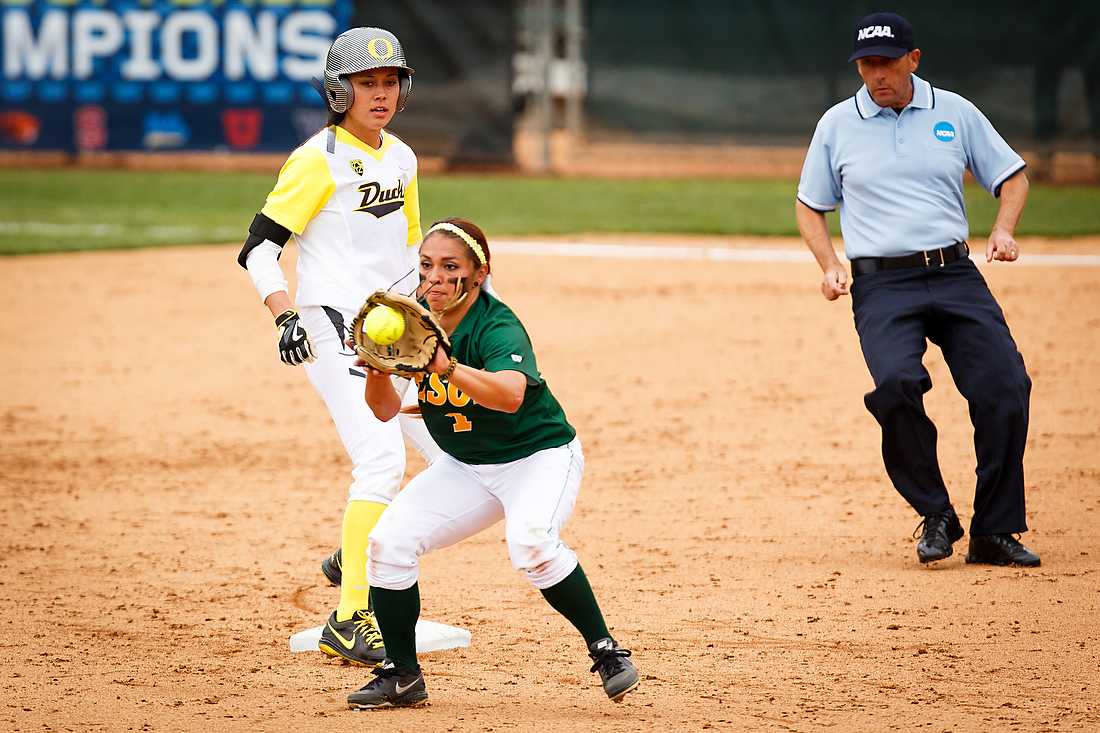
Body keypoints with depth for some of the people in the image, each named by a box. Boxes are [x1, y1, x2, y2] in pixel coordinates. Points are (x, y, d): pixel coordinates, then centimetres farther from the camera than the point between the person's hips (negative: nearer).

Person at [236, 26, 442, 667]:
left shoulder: (401, 158, 14)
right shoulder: (319, 160, -9)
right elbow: (259, 248, -14)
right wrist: (285, 316, -28)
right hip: (335, 330, -8)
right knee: (382, 463, -20)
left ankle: (360, 559, 23)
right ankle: (350, 622, -17)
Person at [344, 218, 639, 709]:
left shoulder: (498, 328, -26)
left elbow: (510, 395, -47)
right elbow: (384, 410, -6)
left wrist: (446, 367, -61)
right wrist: (378, 370, -27)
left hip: (539, 455, -6)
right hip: (465, 467, 6)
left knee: (530, 541, -34)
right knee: (389, 542, -8)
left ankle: (605, 651, -17)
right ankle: (401, 676, 8)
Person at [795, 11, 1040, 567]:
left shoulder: (955, 113, 9)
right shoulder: (837, 125, 9)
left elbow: (1012, 177, 16)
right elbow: (810, 207, 18)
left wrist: (1004, 230, -3)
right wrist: (829, 266, 1)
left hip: (955, 275, 2)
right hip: (882, 285, -1)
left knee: (1004, 387, -14)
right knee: (896, 383, -28)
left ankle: (994, 532, -3)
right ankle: (935, 517, -10)